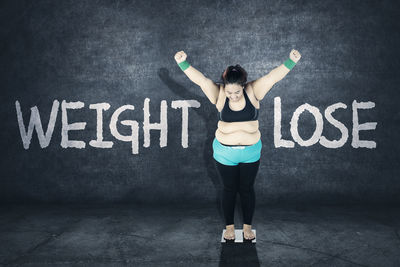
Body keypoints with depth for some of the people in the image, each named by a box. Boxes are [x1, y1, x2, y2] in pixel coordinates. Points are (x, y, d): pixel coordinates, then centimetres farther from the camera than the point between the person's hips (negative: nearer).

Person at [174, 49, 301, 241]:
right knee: (229, 189, 12)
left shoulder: (253, 92, -9)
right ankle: (229, 226, 29)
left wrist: (290, 62, -32)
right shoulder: (218, 95, -11)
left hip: (251, 152, 1)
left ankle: (247, 226, 29)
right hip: (224, 153, 0)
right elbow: (201, 80, -22)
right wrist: (183, 63, -35)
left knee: (247, 189, 12)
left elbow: (271, 77, -19)